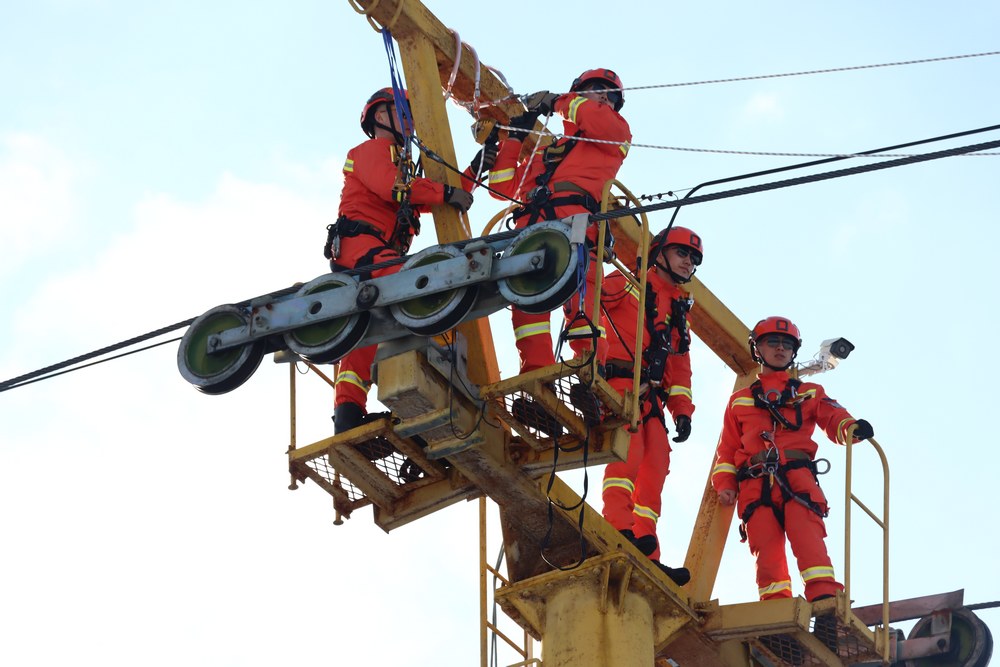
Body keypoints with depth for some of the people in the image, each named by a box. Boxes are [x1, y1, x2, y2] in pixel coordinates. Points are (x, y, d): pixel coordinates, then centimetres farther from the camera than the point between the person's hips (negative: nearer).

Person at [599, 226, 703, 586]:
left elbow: (680, 368, 25)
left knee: (655, 469, -1)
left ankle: (646, 553, -4)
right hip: (619, 380, -7)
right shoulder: (626, 285, 9)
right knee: (629, 450, -25)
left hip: (652, 397, 7)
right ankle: (619, 529, -36)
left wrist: (682, 410, 14)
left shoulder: (679, 312, 29)